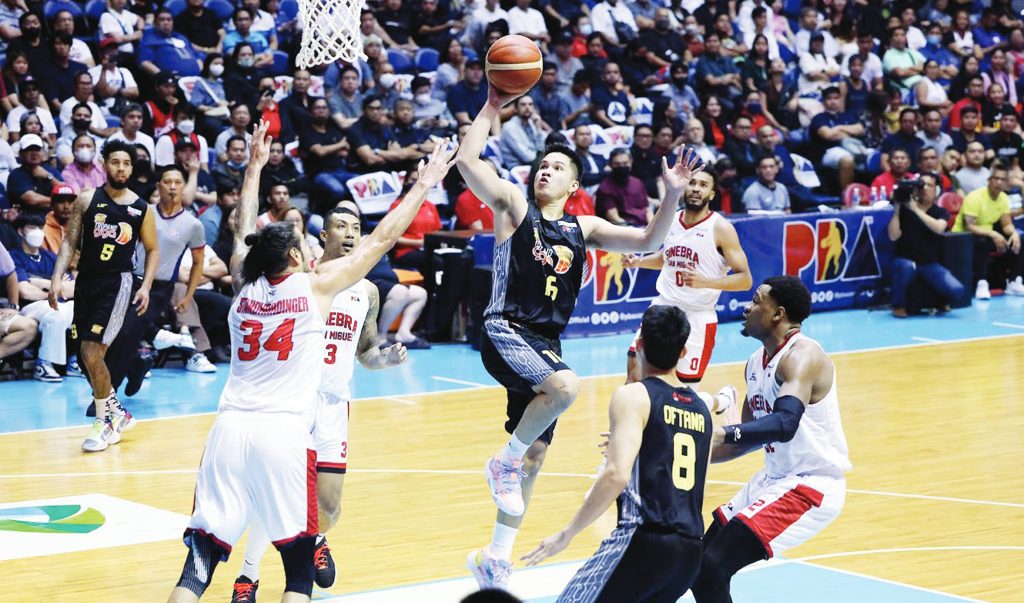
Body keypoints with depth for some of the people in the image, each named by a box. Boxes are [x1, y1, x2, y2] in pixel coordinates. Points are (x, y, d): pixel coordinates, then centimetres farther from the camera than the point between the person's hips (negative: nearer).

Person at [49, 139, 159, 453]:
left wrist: (146, 286, -3)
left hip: (117, 283, -3)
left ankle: (104, 421, 1)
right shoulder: (87, 200, 2)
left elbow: (153, 250, 10)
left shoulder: (142, 209, 1)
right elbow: (69, 241, 2)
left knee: (92, 351, -13)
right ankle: (117, 412, 27)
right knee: (89, 354, 9)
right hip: (86, 282, 3)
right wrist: (58, 277, -9)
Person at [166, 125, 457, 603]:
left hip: (229, 428, 4)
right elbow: (382, 239, 9)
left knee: (203, 553, 0)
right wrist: (425, 185, 18)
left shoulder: (244, 285, 12)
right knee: (299, 562, 8)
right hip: (284, 432, -3)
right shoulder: (317, 285, 3)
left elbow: (243, 230, 31)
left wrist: (255, 166, 42)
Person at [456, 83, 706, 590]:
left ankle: (496, 558, 20)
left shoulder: (582, 228, 14)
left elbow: (648, 242, 7)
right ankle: (504, 463, -11)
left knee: (534, 457, 8)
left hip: (545, 344, 6)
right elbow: (467, 160, -11)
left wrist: (672, 195, -6)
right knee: (565, 386, -34)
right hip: (505, 333, -6)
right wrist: (492, 107, -12)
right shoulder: (513, 205, 2)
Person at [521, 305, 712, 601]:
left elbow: (617, 476, -17)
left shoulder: (632, 396, -4)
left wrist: (567, 533, -11)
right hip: (691, 551, 7)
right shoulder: (701, 409, 16)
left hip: (645, 541, -7)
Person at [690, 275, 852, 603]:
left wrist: (724, 433, -48)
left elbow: (785, 424, -36)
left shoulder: (801, 355, -19)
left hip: (810, 486, -10)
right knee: (700, 564, 12)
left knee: (712, 567, -19)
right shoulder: (757, 362, 10)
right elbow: (753, 436, 21)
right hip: (775, 478, 10)